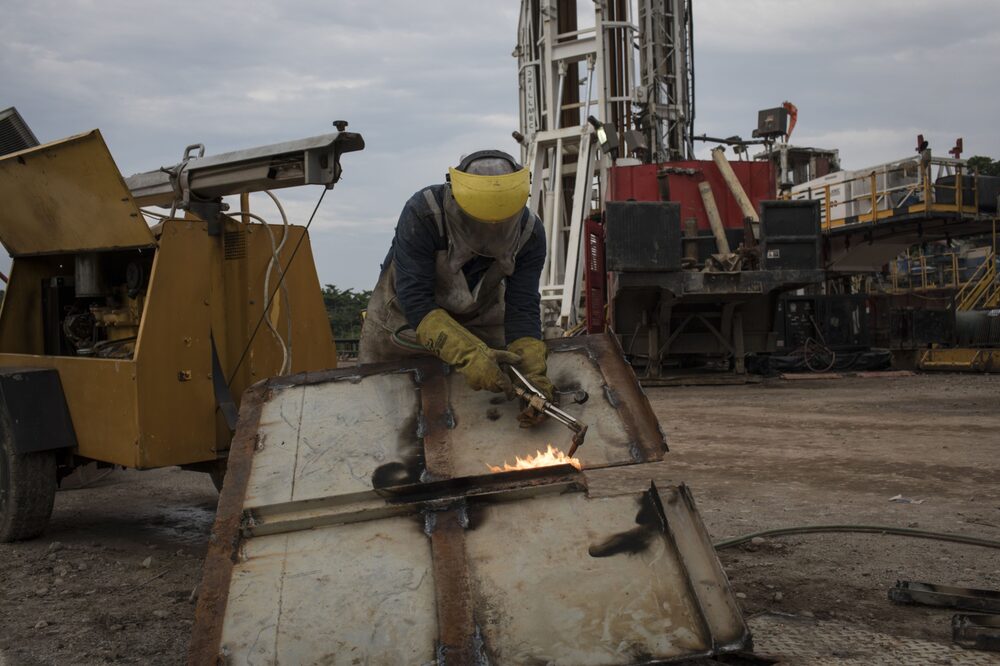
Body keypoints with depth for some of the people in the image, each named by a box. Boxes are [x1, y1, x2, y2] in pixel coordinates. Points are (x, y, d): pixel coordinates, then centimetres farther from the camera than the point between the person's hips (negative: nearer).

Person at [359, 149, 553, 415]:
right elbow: (414, 300, -39)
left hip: (480, 318, 2)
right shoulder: (422, 214, -36)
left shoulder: (530, 233, -25)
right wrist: (468, 354, -52)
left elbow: (522, 308, -26)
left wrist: (533, 372, -45)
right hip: (404, 316, -2)